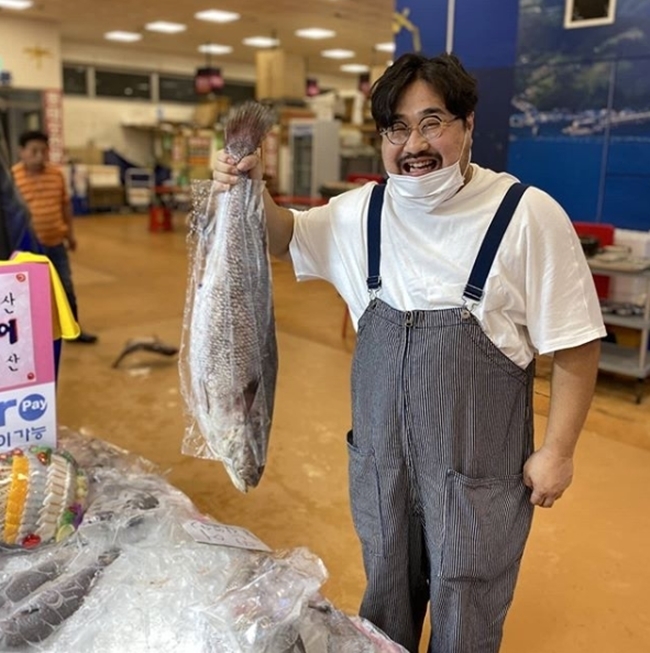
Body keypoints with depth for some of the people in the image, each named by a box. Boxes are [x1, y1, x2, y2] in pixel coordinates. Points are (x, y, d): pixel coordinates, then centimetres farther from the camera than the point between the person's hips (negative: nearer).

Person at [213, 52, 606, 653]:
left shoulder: (528, 215, -15)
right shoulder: (363, 211, -1)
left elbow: (575, 344, -10)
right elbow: (286, 237, 12)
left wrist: (557, 450, -9)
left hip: (477, 468, -3)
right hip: (380, 456, 4)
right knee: (385, 601, 25)